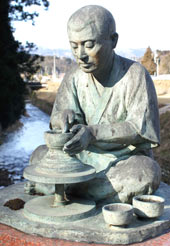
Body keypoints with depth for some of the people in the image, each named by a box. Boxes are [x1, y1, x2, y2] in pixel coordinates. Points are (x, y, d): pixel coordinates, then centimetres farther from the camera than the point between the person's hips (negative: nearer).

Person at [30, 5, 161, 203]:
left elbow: (140, 129, -22)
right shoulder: (73, 78, -1)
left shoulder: (135, 75, -16)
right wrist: (65, 116, -34)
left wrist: (93, 132, -35)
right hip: (86, 158, 4)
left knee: (146, 174, -35)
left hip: (127, 162, -4)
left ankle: (68, 189, -22)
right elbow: (57, 121, -9)